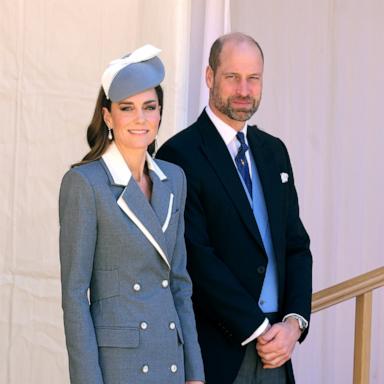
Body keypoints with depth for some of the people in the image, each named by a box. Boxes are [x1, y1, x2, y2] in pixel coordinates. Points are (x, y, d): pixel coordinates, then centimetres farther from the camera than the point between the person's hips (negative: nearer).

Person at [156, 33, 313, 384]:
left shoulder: (274, 151, 12)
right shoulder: (181, 155, -9)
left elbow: (296, 244, 11)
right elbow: (198, 259, -15)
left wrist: (295, 321, -4)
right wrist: (258, 329, -14)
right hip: (216, 352, -6)